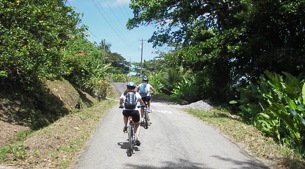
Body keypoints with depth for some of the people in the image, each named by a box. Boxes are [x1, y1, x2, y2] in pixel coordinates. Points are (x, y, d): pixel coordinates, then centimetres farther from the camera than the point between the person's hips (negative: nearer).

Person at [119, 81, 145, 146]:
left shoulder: (124, 93, 13)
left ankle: (125, 126, 27)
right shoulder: (136, 93, 11)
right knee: (137, 125, 19)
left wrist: (121, 105, 20)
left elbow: (121, 99, 2)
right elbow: (140, 100, 1)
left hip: (126, 111, 1)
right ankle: (137, 138, -1)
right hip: (135, 111, -1)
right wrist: (143, 105, 20)